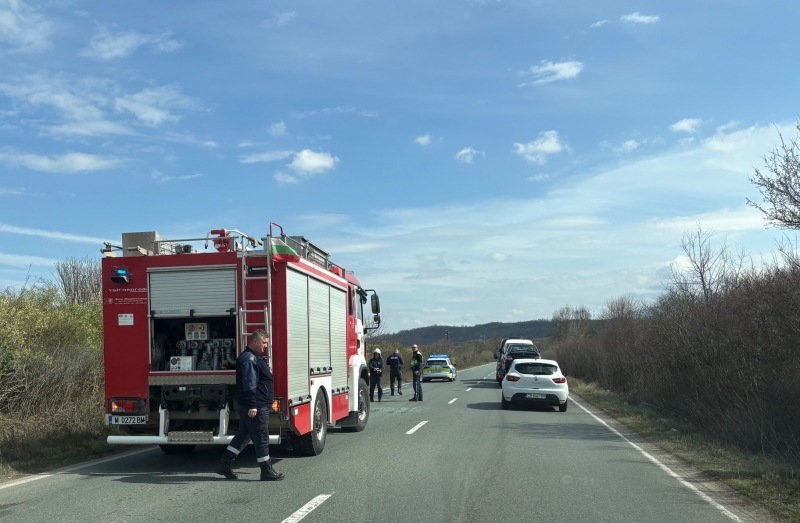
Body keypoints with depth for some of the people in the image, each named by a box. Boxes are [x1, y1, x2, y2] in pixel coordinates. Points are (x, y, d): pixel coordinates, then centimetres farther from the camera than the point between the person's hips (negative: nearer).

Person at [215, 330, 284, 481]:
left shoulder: (255, 357, 18)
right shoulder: (249, 359, -16)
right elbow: (249, 384, -24)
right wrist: (252, 406, -27)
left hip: (252, 406, 11)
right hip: (256, 407, -11)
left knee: (244, 435, 16)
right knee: (261, 438, -3)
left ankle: (224, 464, 19)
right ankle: (267, 471, 5)